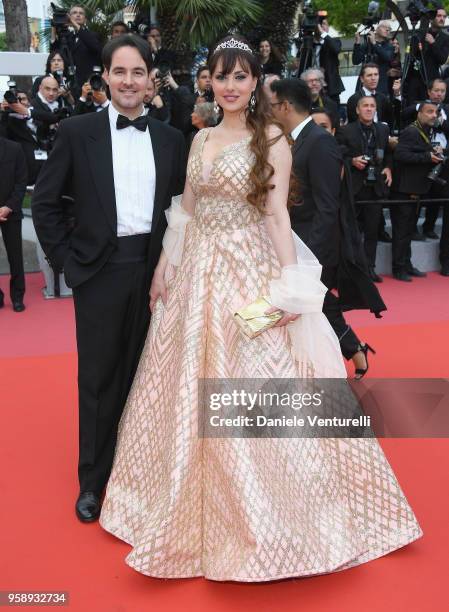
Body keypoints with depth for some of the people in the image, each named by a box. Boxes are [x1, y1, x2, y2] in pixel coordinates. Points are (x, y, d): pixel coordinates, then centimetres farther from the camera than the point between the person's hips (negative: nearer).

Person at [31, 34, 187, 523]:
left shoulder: (170, 139, 7)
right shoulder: (77, 131, -1)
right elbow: (44, 202, 1)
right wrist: (65, 259, -4)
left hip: (153, 268, 3)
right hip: (100, 271, -2)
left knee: (142, 372, 12)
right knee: (98, 377, 6)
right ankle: (93, 479, 23)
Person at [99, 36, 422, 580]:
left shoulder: (271, 141, -3)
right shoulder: (201, 139, 13)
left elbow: (277, 213, -10)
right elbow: (185, 211, 16)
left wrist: (290, 284, -18)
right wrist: (164, 265, 13)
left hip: (250, 272, -6)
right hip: (196, 273, 6)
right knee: (192, 393, 11)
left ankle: (261, 518, 16)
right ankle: (198, 505, 32)